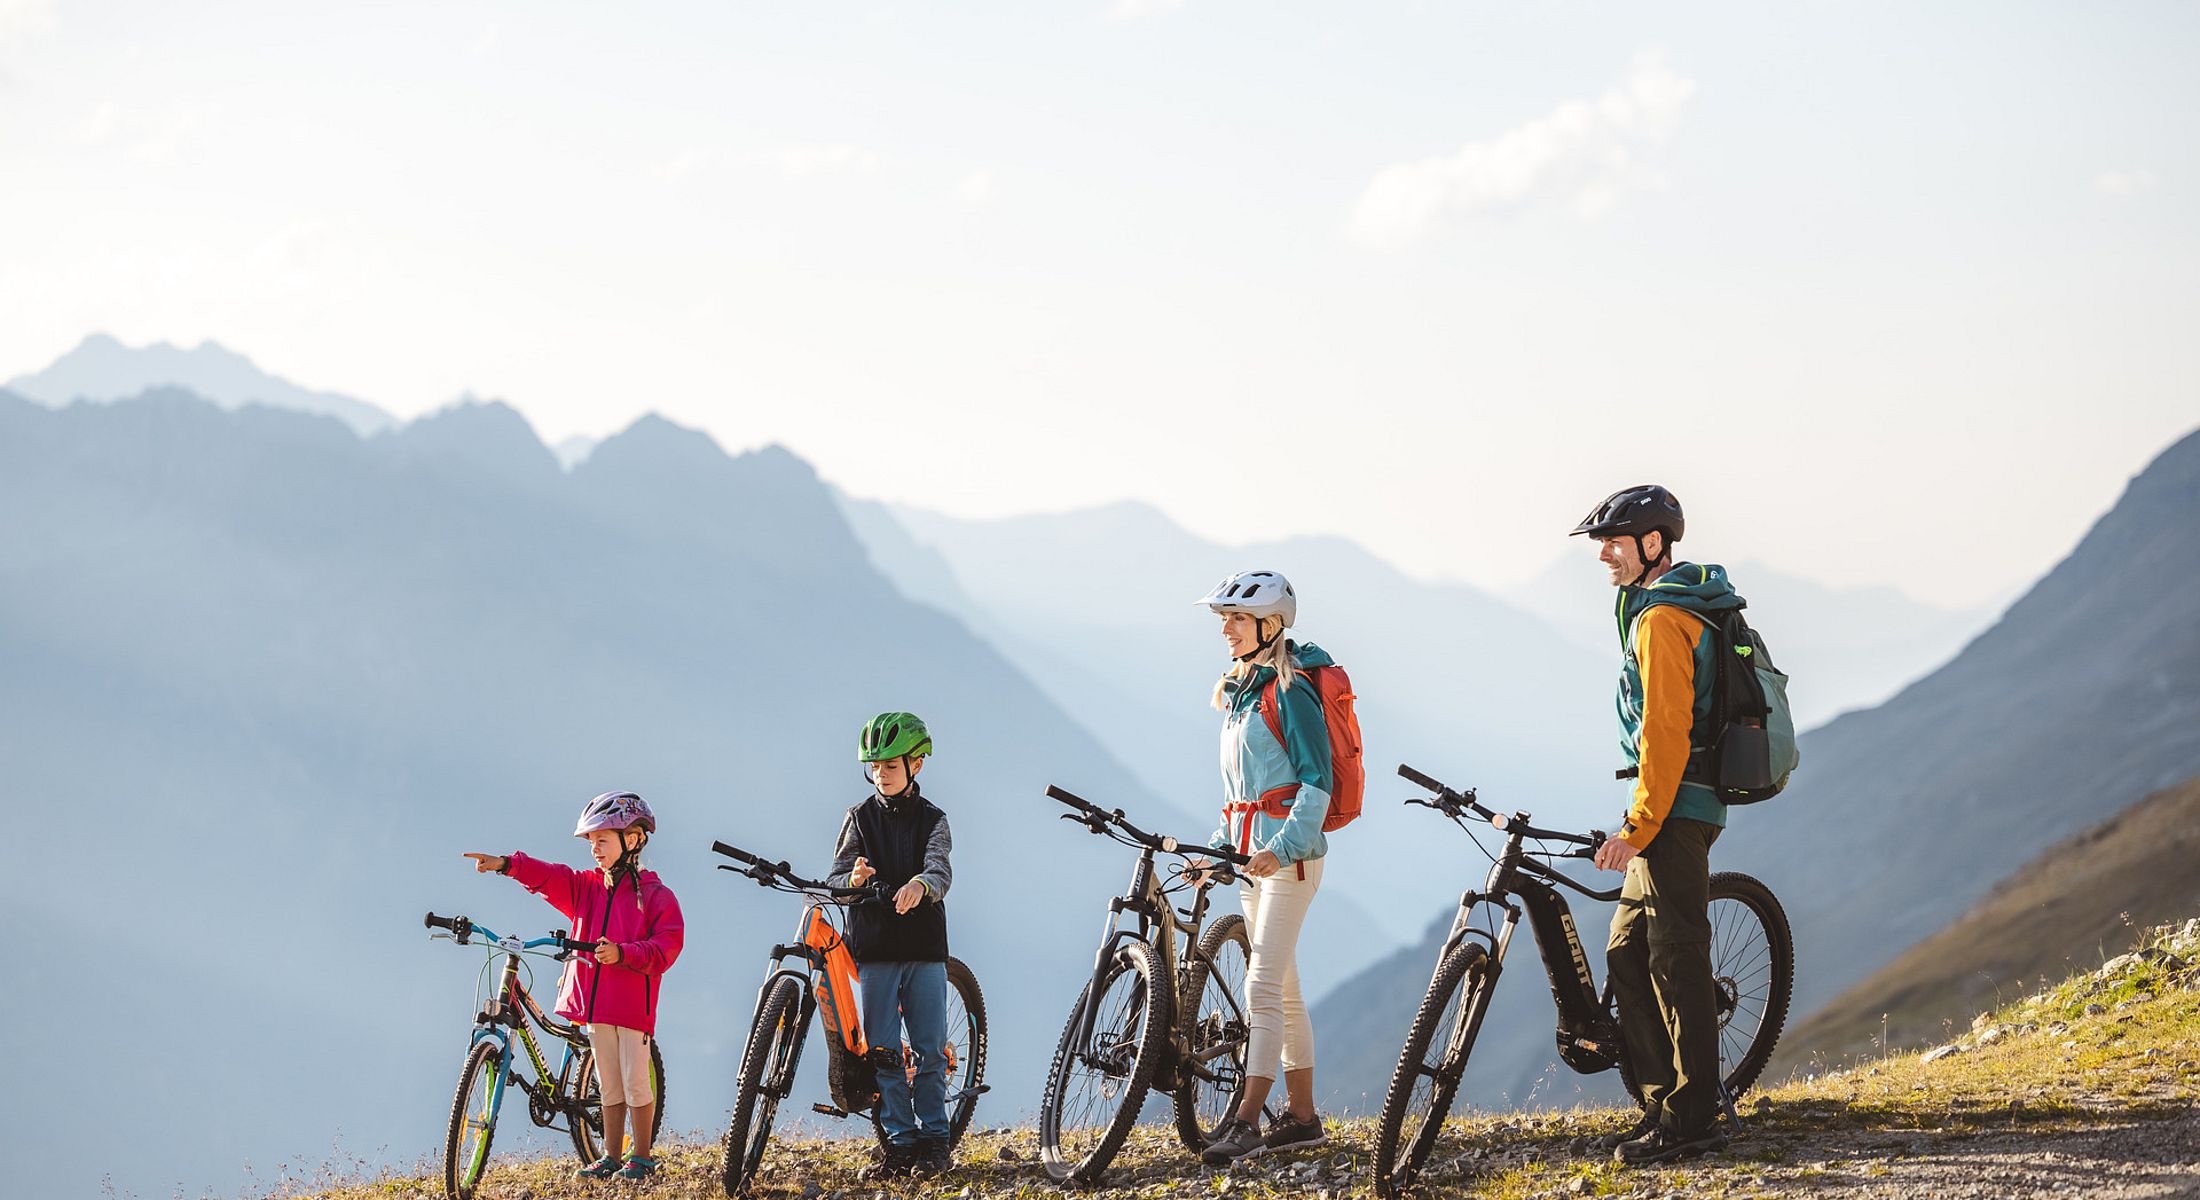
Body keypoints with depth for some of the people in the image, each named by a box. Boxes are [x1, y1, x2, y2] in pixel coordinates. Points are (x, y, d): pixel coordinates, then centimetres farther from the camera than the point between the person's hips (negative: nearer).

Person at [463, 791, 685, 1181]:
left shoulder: (655, 895, -3)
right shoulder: (587, 887, 12)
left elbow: (666, 948, -10)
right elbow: (549, 877, -2)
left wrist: (623, 953, -23)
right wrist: (507, 865, -18)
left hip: (632, 1000, -5)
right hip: (595, 1000, 5)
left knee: (636, 1081, -2)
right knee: (609, 1084, 11)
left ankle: (642, 1156, 7)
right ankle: (610, 1156, 17)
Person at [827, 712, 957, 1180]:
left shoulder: (932, 820, 5)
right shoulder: (860, 818, 8)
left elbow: (940, 869, -11)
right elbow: (836, 877, 4)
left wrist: (919, 885, -35)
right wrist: (853, 880, -21)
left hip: (924, 947, -1)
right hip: (875, 949, 1)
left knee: (930, 1048, -1)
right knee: (883, 1051, -1)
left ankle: (934, 1139, 7)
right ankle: (900, 1142, 4)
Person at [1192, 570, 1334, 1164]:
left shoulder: (1290, 691, -11)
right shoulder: (1241, 692, 17)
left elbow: (1317, 781, -16)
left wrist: (1282, 847, -25)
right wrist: (1217, 847, 15)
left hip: (1290, 854, -9)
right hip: (1253, 855, 9)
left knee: (1263, 987, -15)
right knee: (1282, 991, 10)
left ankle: (1246, 1120, -19)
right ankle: (1301, 1116, 15)